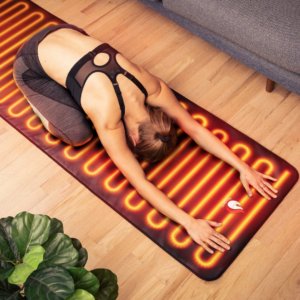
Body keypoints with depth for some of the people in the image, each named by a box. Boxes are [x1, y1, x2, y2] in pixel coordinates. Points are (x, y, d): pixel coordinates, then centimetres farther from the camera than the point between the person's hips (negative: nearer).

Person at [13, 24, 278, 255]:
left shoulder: (153, 87, -19)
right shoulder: (107, 120, -34)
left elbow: (194, 128, -12)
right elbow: (140, 183, -33)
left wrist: (243, 166, -16)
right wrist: (189, 223, -36)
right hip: (32, 66, -5)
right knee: (79, 133, -13)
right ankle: (44, 107, 13)